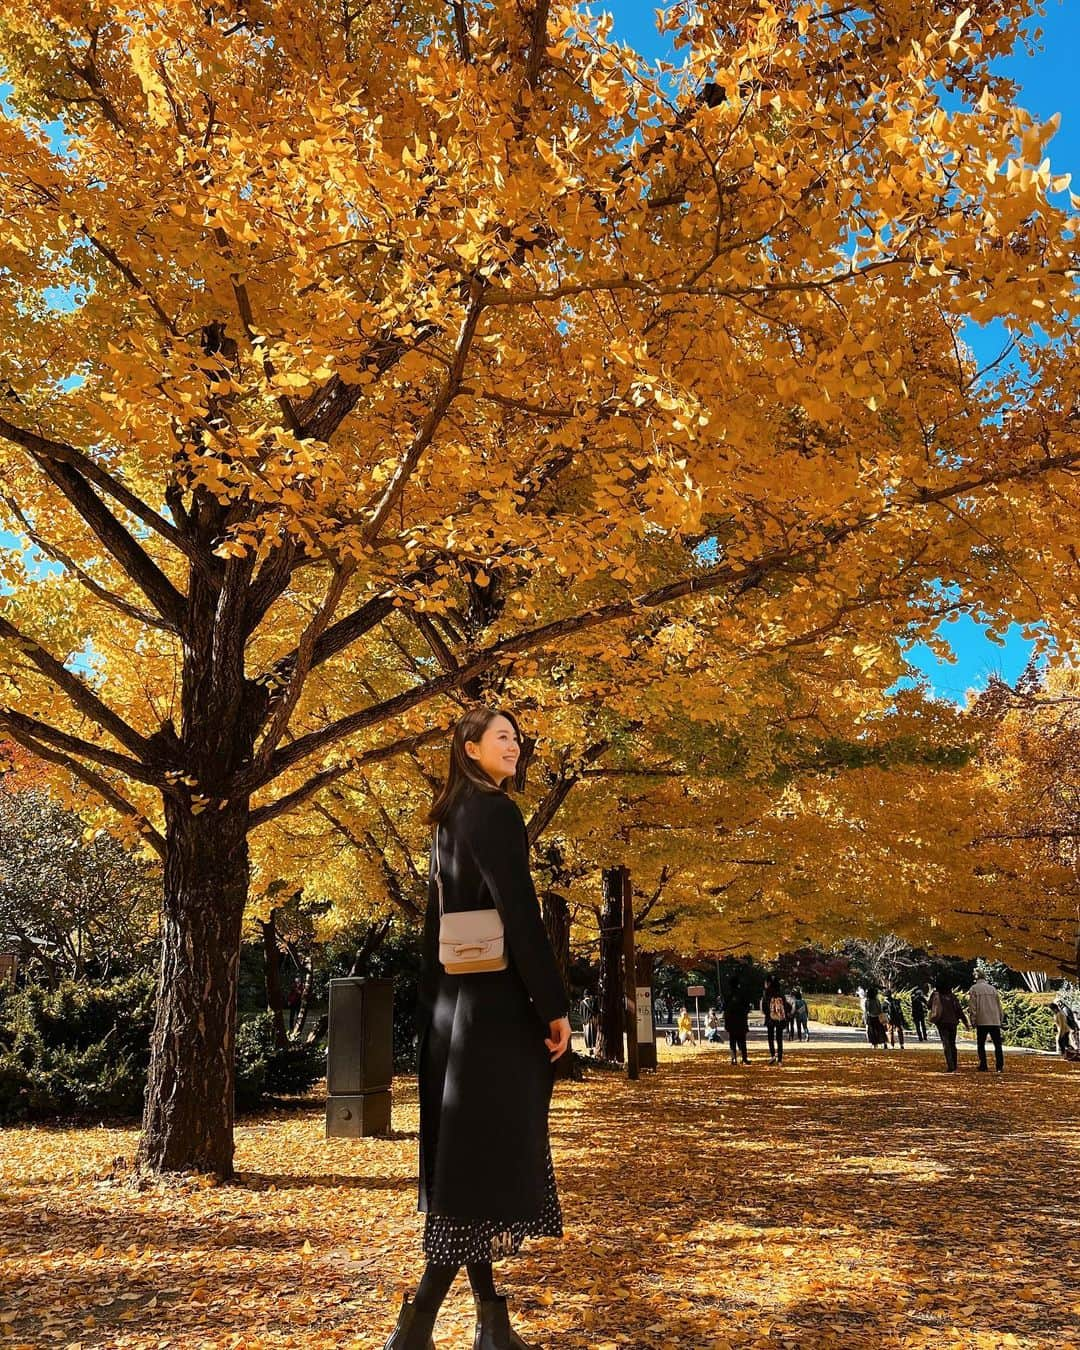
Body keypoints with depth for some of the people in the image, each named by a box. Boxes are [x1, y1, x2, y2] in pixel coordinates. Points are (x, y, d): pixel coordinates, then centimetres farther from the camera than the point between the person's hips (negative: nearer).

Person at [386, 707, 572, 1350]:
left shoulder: (450, 820, 16)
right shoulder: (494, 811, -11)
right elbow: (518, 913, -19)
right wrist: (555, 1005, -16)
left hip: (456, 1003, 9)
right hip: (497, 1004, -9)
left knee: (465, 1158, 10)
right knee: (489, 1158, -5)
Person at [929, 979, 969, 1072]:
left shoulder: (935, 995, -3)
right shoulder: (952, 996, -3)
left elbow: (930, 1006, 6)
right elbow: (959, 1009, -5)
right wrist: (965, 1021, 0)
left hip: (941, 1023, -1)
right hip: (952, 1022, 1)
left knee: (946, 1044, -4)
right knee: (952, 1044, 15)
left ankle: (950, 1067, -17)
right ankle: (954, 1067, 21)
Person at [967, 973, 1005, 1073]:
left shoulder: (973, 989, 3)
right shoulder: (992, 988, 11)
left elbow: (972, 1006, -4)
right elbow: (999, 1005, 12)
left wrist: (973, 1020, -2)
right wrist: (1001, 1019, 16)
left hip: (981, 1021, -2)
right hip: (995, 1021, 2)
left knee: (981, 1045, 7)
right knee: (998, 1045, 4)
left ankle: (983, 1066, 2)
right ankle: (1000, 1066, -5)